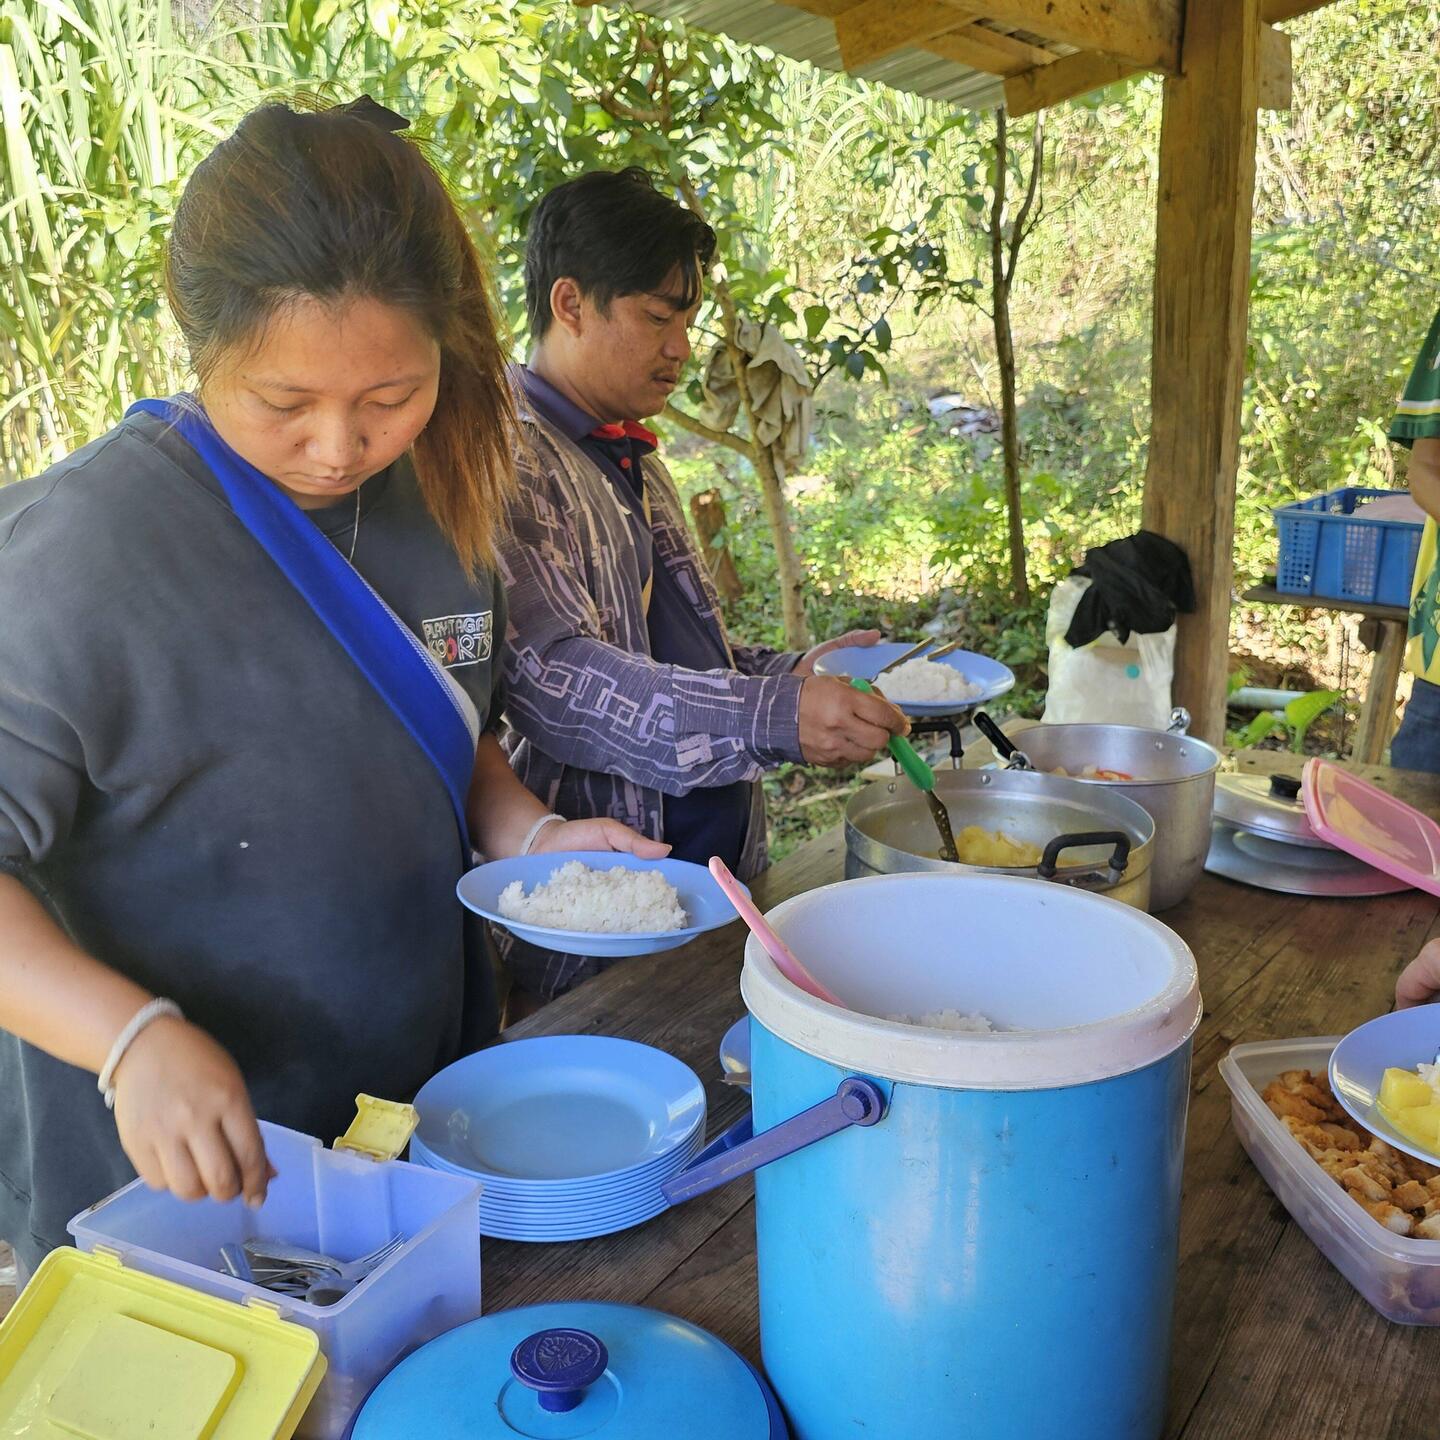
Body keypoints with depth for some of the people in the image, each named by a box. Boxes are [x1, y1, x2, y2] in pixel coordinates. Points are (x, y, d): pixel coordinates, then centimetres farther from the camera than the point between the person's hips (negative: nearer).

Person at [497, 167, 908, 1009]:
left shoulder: (633, 459, 16)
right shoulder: (505, 458, -14)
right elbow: (554, 679, -26)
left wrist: (795, 672, 7)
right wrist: (774, 717, -33)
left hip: (717, 868, 9)